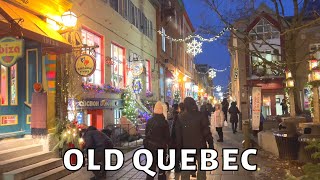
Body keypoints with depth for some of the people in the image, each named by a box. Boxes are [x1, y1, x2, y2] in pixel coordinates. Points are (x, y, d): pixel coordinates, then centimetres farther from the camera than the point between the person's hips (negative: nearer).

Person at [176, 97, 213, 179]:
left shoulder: (180, 117, -3)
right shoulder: (201, 115, -9)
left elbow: (178, 135, 1)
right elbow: (206, 132, -10)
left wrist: (179, 147, 9)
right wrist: (210, 144, -2)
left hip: (186, 147, 2)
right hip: (200, 146, -2)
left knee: (185, 171, 12)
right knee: (201, 168, 12)